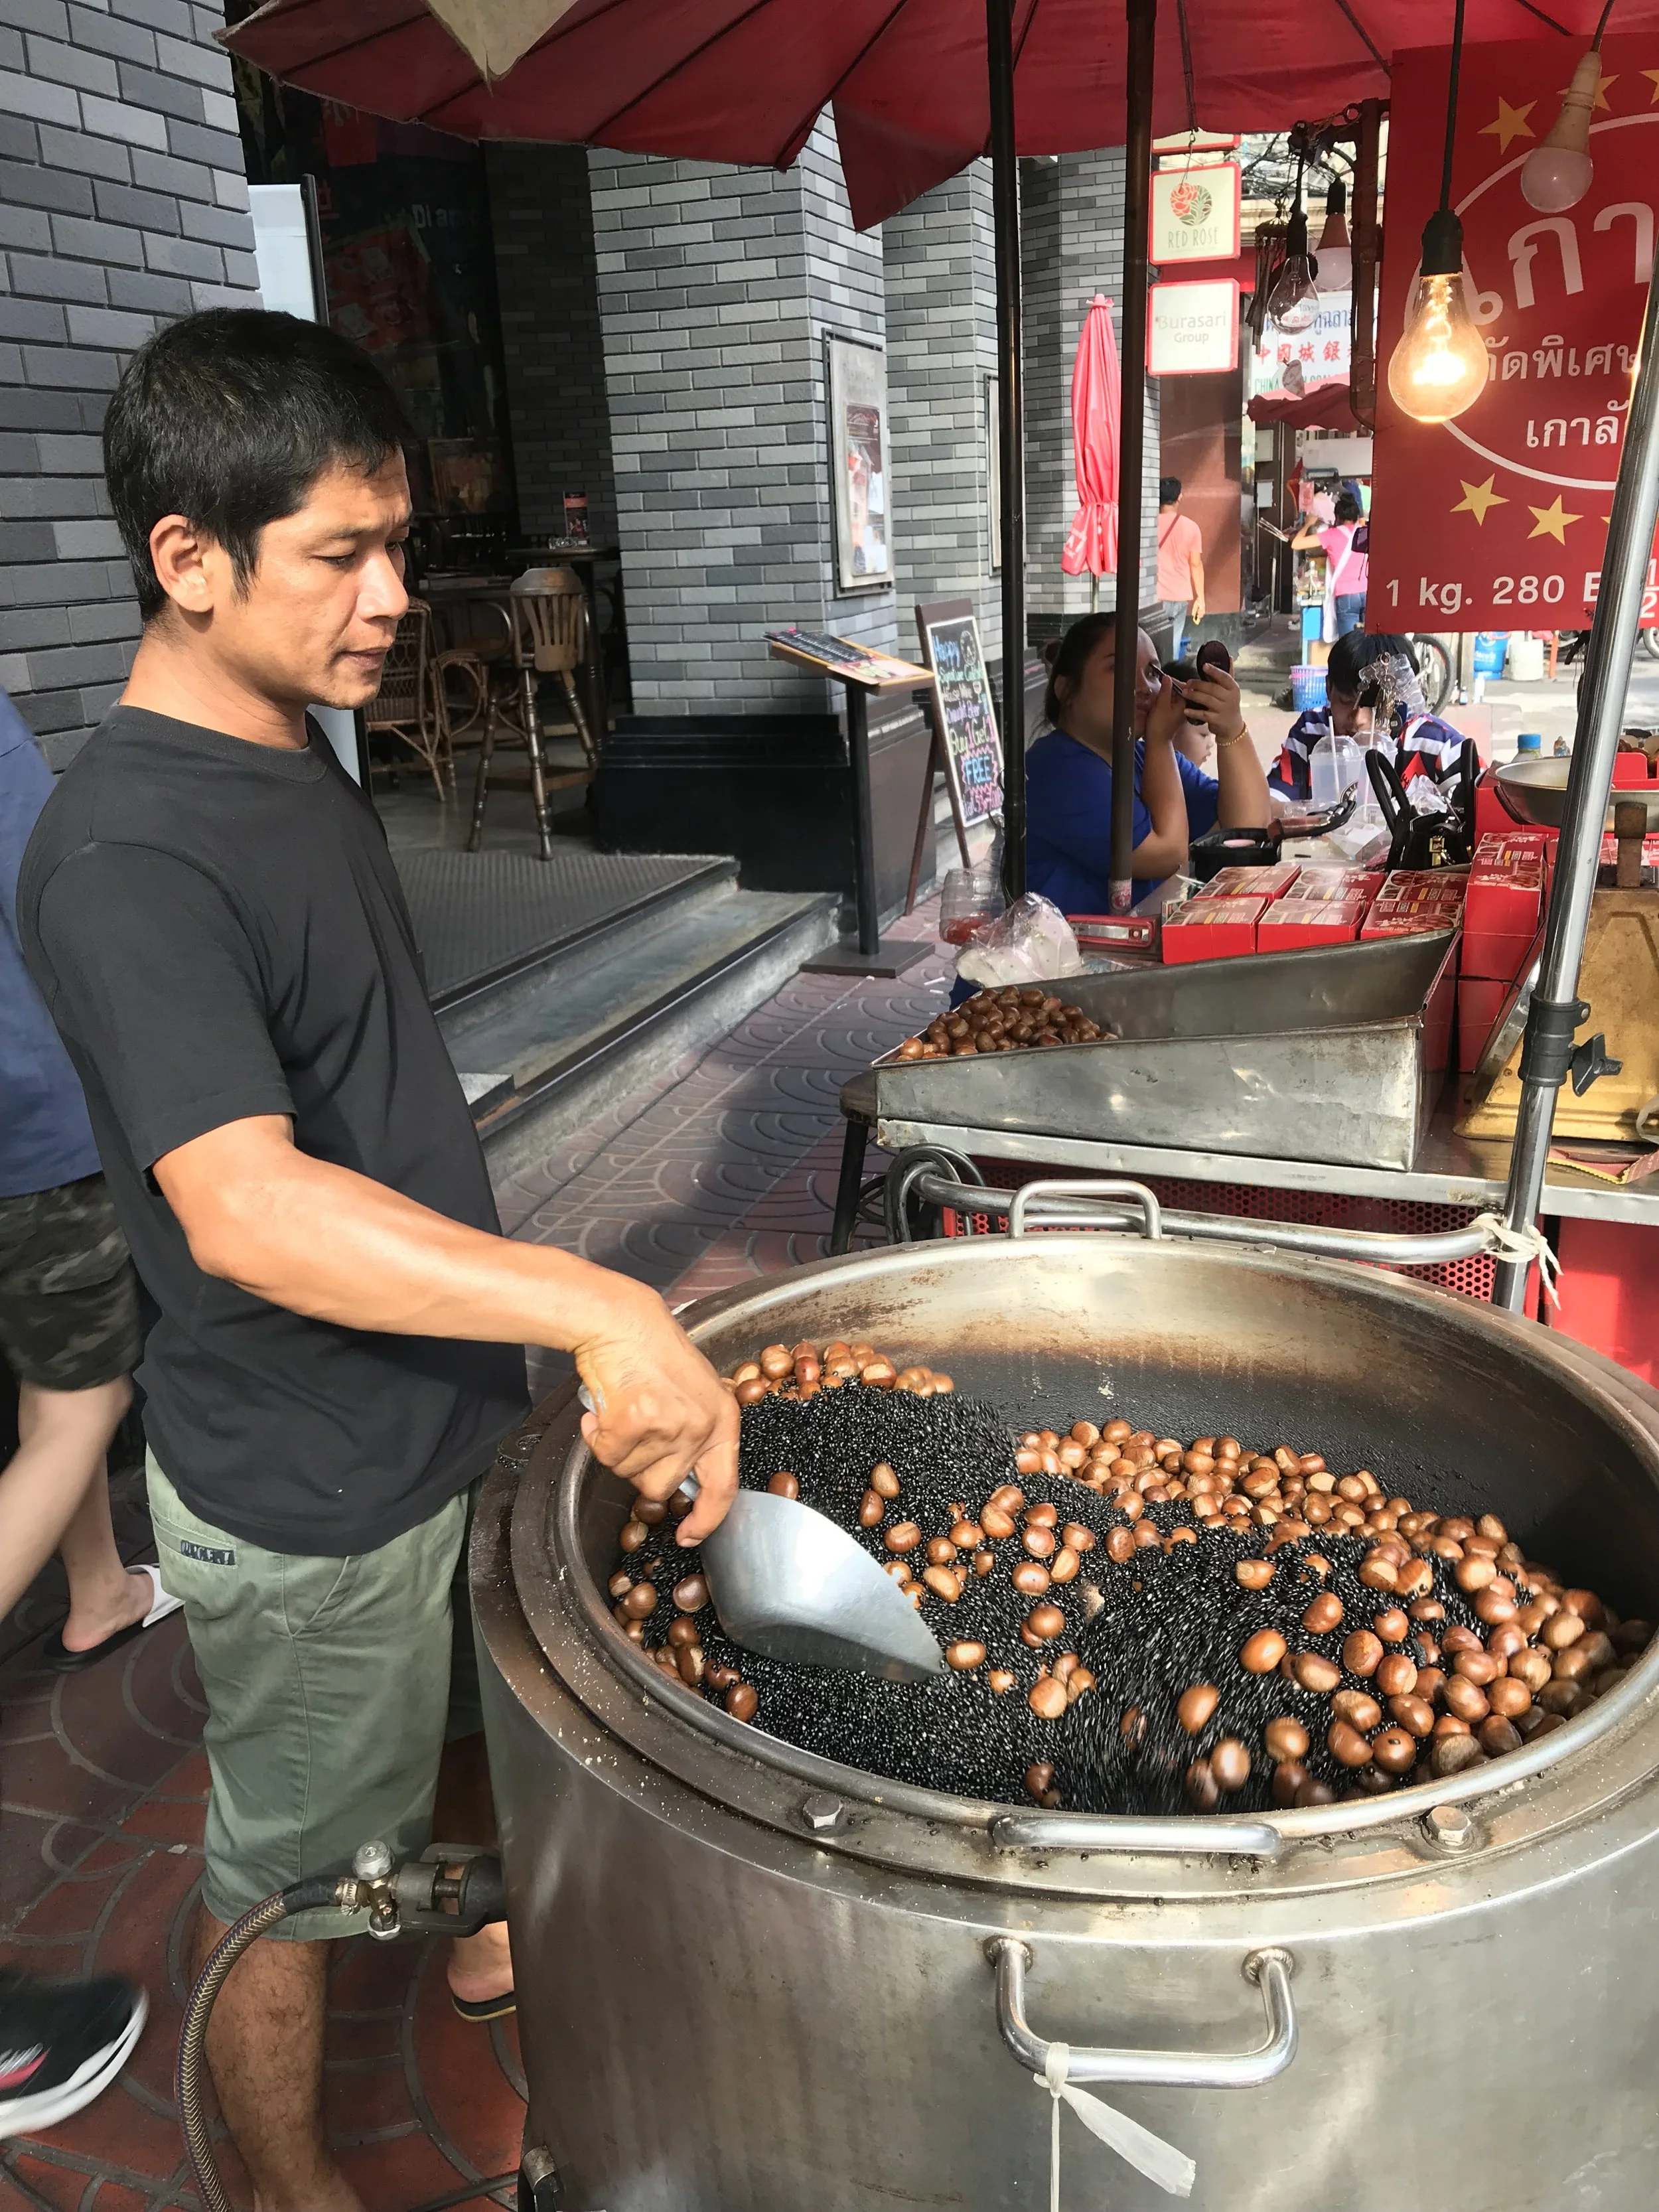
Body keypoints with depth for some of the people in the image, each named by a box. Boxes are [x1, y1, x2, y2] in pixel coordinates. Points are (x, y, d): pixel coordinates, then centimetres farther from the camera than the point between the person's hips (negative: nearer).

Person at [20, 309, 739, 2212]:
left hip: (449, 1402, 9)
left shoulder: (293, 762, 4)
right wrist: (598, 1310, -45)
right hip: (307, 1486, -8)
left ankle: (495, 1938, 58)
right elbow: (247, 1210, -37)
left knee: (481, 1724, 30)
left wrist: (528, 1333, 18)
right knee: (293, 1867, 15)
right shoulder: (123, 858, -26)